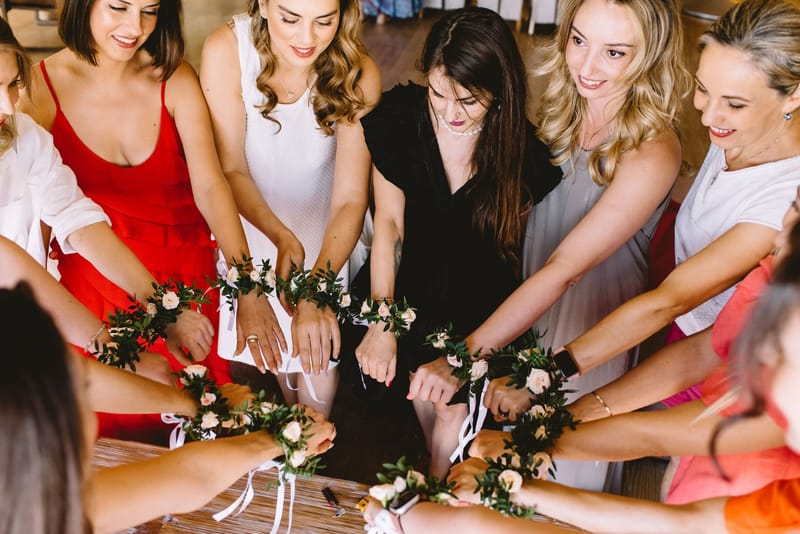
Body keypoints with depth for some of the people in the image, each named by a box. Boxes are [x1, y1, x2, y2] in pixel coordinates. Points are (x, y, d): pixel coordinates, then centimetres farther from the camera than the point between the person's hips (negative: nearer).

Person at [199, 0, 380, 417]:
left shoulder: (358, 74, -24)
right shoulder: (226, 50, -26)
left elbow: (351, 198, -27)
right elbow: (232, 170, -19)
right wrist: (282, 238, -36)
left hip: (323, 222, 0)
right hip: (249, 215, 0)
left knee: (320, 351, -8)